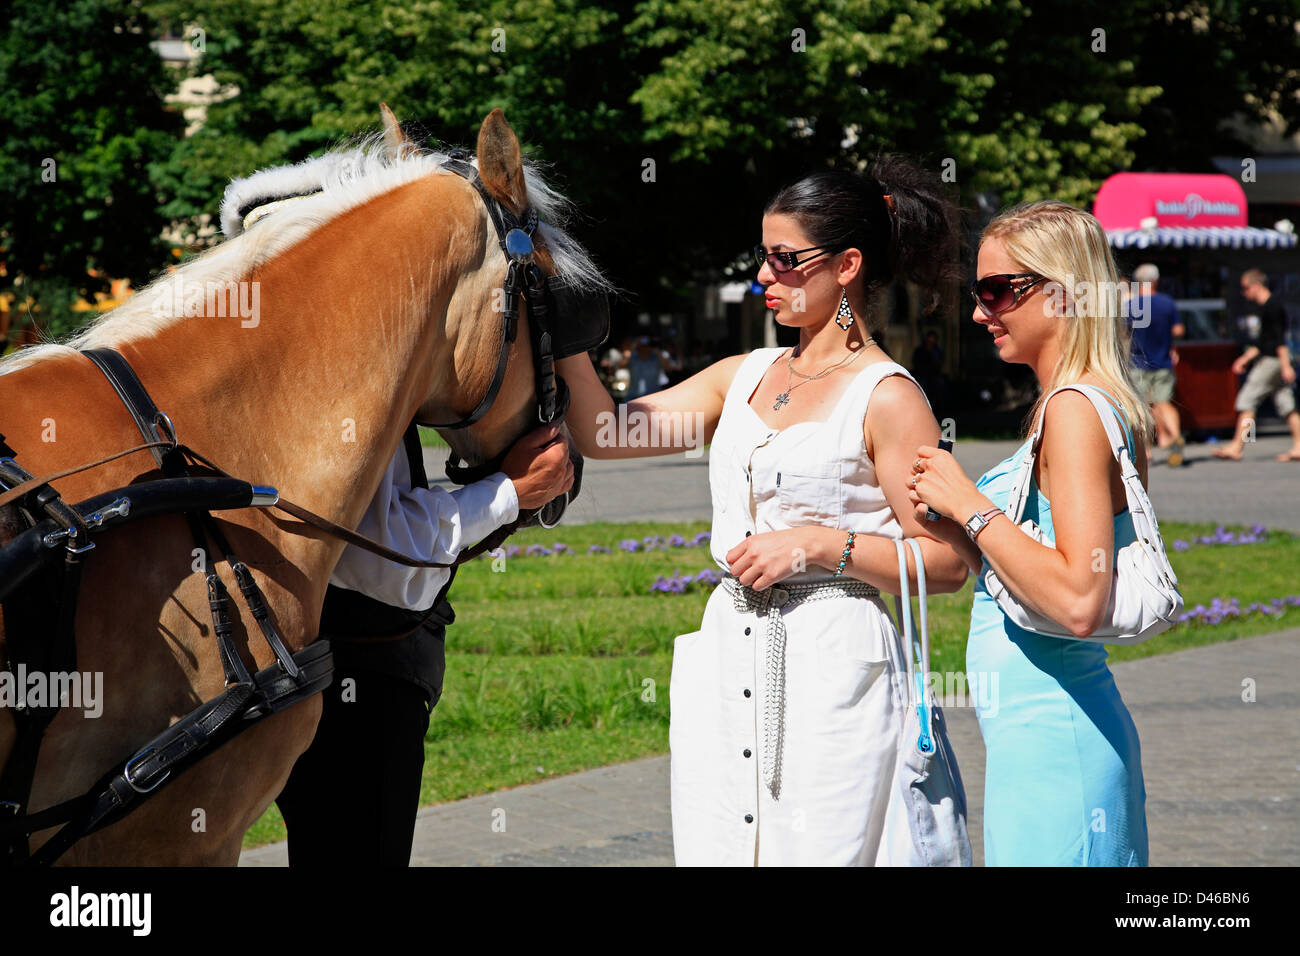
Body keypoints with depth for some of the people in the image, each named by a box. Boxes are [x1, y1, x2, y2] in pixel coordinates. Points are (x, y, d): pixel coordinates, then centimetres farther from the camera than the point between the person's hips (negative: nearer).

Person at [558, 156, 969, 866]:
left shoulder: (886, 398, -6)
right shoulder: (745, 376, 14)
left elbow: (947, 562, -9)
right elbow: (602, 433, 10)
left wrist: (819, 545, -17)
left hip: (832, 668, -6)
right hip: (725, 665, 7)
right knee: (711, 854, 7)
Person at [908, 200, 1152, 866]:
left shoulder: (1075, 412, -15)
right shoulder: (1095, 405, 14)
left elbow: (1078, 601, -25)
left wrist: (970, 505, -17)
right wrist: (956, 530, 9)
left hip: (1049, 733, -10)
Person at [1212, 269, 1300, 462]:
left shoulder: (1272, 306, -13)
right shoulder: (1266, 307, 18)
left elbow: (1279, 337, -19)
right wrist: (1245, 358, 26)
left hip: (1271, 360, -10)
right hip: (1274, 362, 10)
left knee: (1246, 400, -7)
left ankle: (1236, 447, -6)